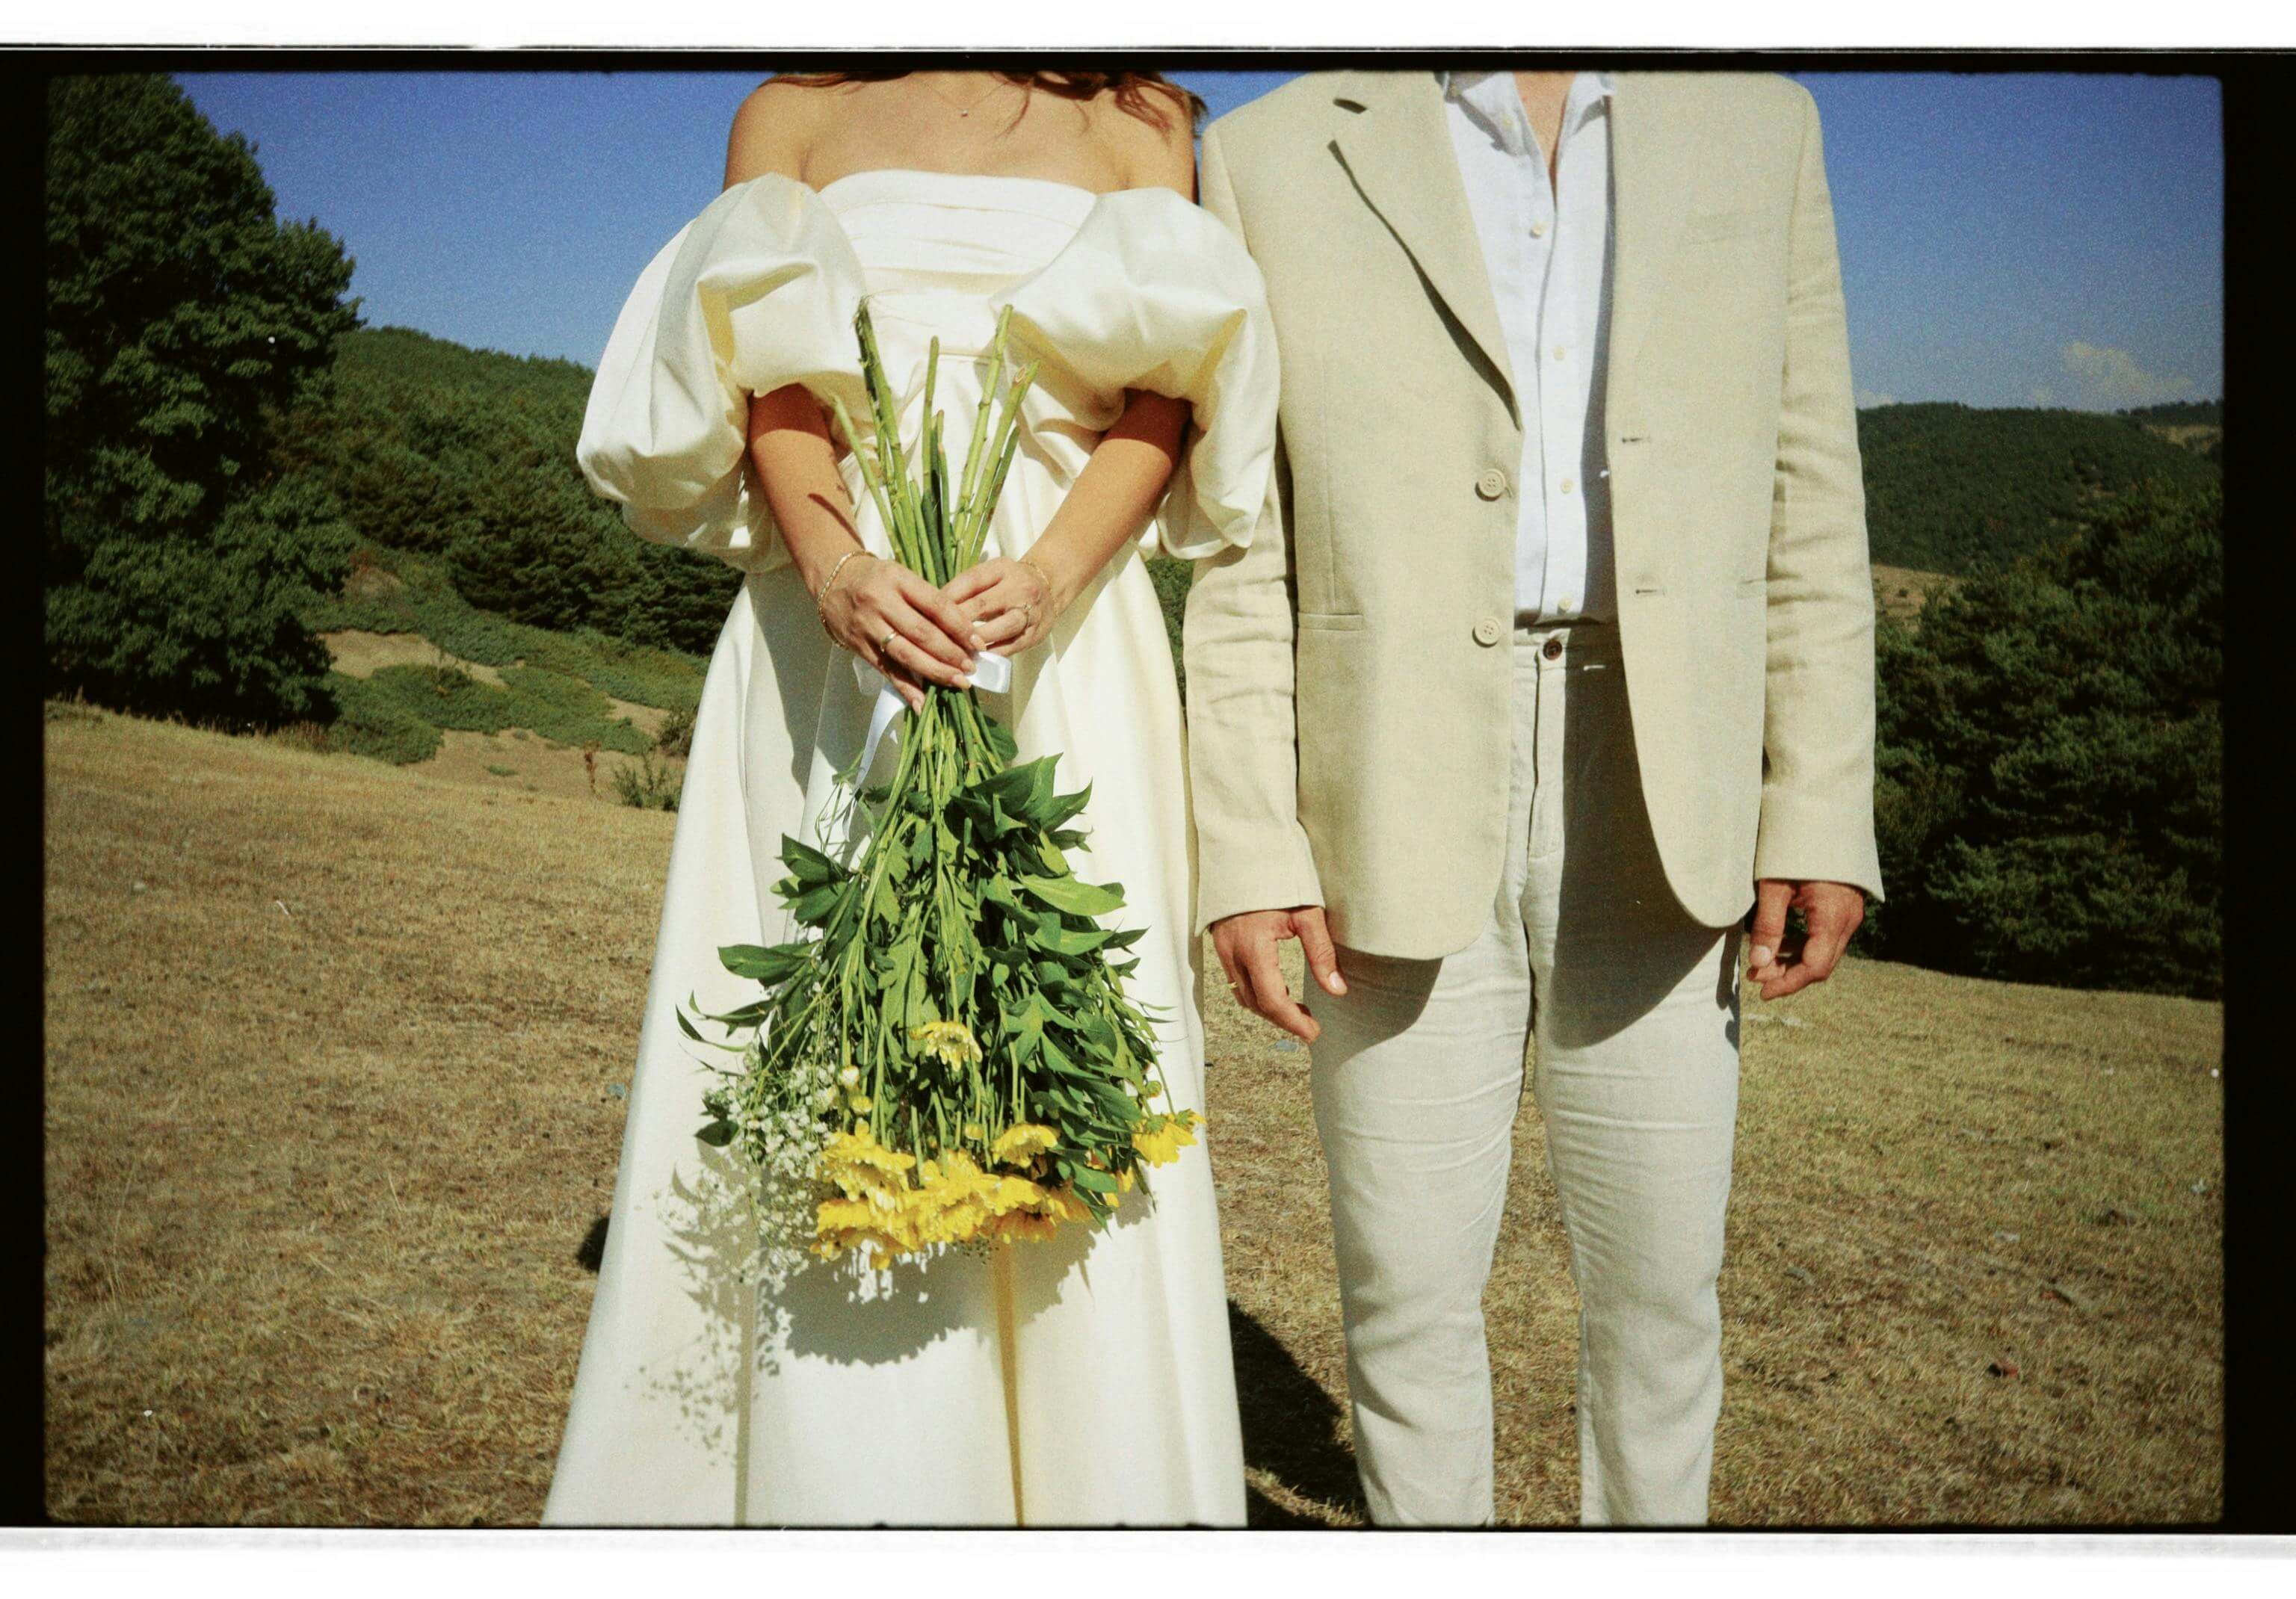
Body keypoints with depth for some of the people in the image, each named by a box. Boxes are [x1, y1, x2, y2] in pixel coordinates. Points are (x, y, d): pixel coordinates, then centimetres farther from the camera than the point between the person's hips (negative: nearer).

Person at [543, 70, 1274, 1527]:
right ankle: (847, 1492, 6)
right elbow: (768, 385, 1)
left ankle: (1094, 1495, 10)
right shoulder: (796, 115, 17)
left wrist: (1047, 573, -17)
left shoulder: (1140, 122, 17)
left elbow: (1163, 396, 2)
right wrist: (835, 565, -20)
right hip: (836, 634, 0)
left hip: (1071, 645, 0)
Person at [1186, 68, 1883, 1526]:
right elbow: (1240, 556, 1)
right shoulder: (1277, 161, 5)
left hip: (1664, 812, 2)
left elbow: (1811, 501, 8)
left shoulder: (1757, 130, 12)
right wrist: (1245, 850, -6)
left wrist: (1820, 819, 0)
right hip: (1396, 827, -1)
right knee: (1407, 1293, 8)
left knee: (1661, 1292, 10)